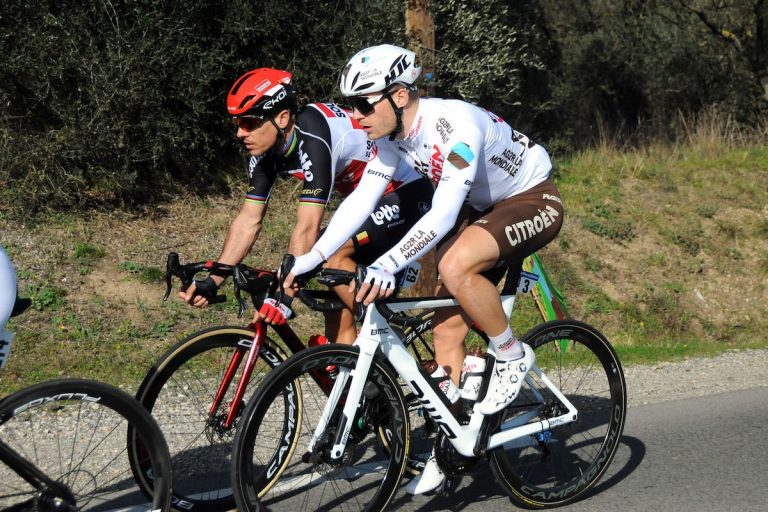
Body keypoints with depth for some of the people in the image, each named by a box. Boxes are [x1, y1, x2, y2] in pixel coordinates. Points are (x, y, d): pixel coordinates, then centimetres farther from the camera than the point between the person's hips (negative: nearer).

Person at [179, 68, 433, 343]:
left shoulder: (313, 139, -31)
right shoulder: (266, 152, -6)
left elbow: (307, 228, -37)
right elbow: (248, 221, -2)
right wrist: (211, 282, -10)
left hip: (407, 196, -9)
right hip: (368, 203, 9)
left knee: (331, 253, -25)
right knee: (338, 299, 1)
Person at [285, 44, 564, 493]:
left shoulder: (456, 126, -33)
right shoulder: (394, 135, -8)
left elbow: (443, 214, -40)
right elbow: (361, 200, -8)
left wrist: (388, 264, -48)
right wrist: (308, 261, -15)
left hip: (535, 202, -8)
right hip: (483, 207, 8)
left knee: (455, 266, -34)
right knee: (447, 326, 1)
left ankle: (512, 355, -10)